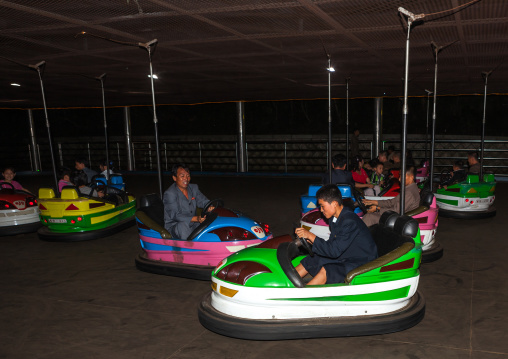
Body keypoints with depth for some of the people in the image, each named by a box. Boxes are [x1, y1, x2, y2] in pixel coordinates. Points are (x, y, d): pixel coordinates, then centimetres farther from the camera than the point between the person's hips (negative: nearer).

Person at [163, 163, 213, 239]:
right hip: (173, 227, -7)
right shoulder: (169, 193, -15)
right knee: (184, 225, -38)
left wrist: (209, 207, -22)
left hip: (192, 224, 7)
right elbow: (175, 215, -24)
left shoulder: (193, 188, 9)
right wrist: (196, 218, -37)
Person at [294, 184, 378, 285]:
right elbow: (332, 244, 6)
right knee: (308, 262, 3)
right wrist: (311, 242, -8)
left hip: (361, 263, -10)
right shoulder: (335, 218, 0)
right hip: (343, 256, 10)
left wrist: (310, 235, -27)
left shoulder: (349, 221, -28)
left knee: (326, 271, -28)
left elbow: (335, 250, -30)